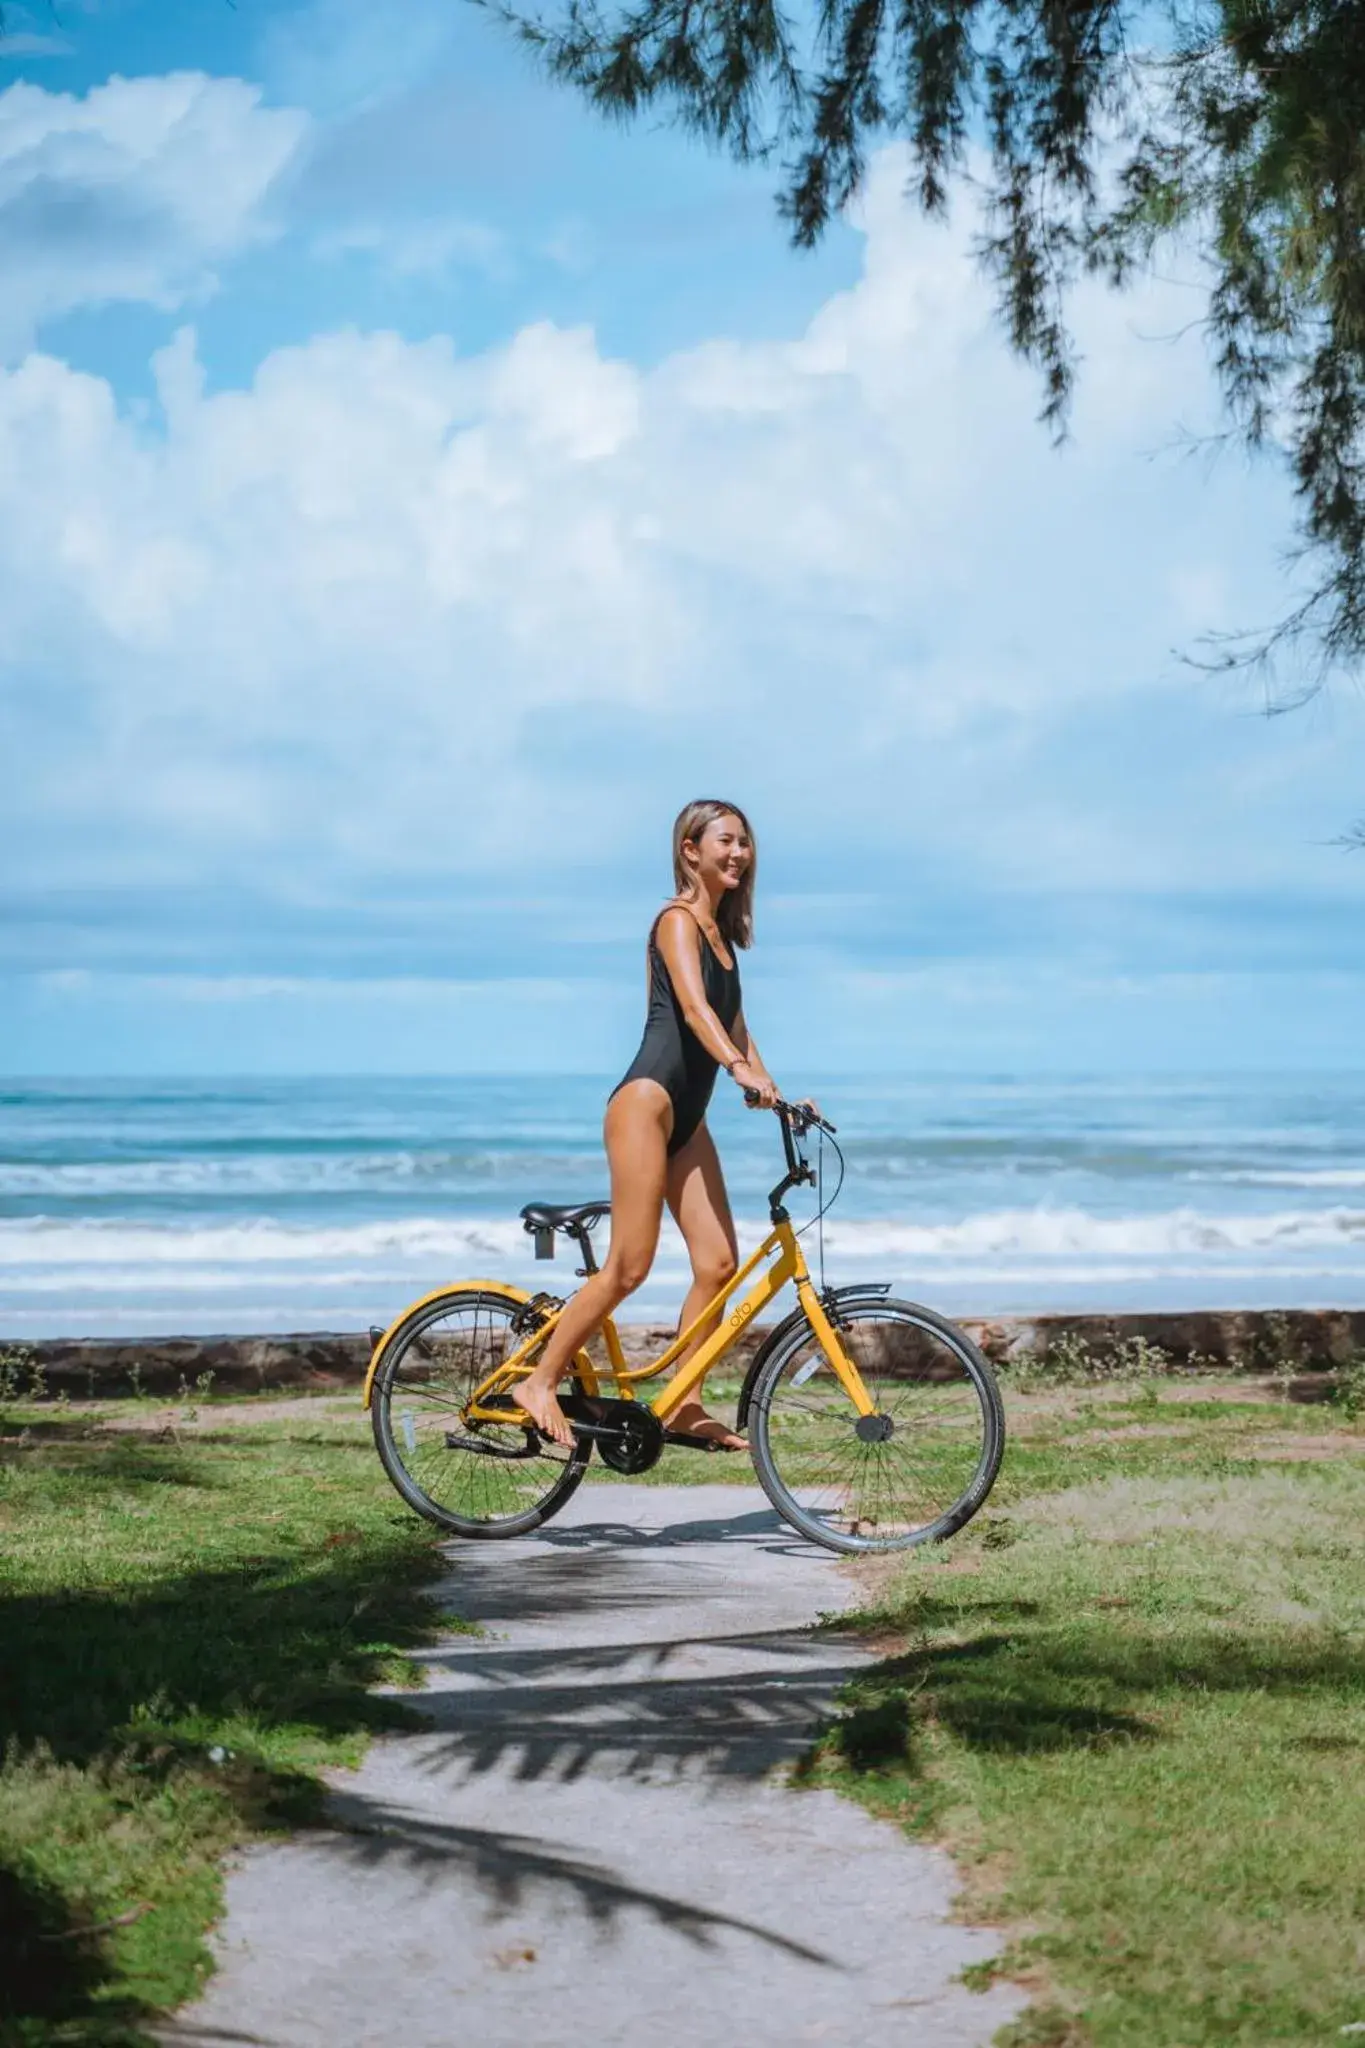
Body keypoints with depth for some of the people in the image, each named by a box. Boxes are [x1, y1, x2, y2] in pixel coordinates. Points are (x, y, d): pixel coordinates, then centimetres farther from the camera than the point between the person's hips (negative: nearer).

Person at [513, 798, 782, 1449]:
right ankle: (540, 1382, -3)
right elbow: (693, 1007, -23)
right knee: (630, 1266, -13)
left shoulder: (720, 933, 20)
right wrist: (740, 1069, -38)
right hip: (646, 1101, -9)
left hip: (687, 1119, 9)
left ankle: (685, 1404, 8)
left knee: (718, 1261, 1)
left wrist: (772, 1092, 9)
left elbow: (735, 1026, 20)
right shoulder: (677, 921, -6)